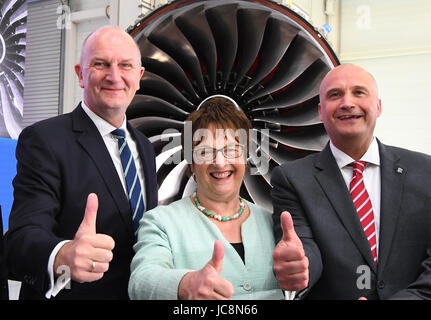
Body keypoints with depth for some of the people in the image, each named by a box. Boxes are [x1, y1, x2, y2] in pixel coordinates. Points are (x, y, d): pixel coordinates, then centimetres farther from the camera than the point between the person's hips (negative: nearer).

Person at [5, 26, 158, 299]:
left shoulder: (144, 146, 4)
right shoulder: (43, 140, -17)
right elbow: (23, 237, -28)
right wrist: (62, 257, -48)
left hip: (139, 293, 6)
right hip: (68, 293, -6)